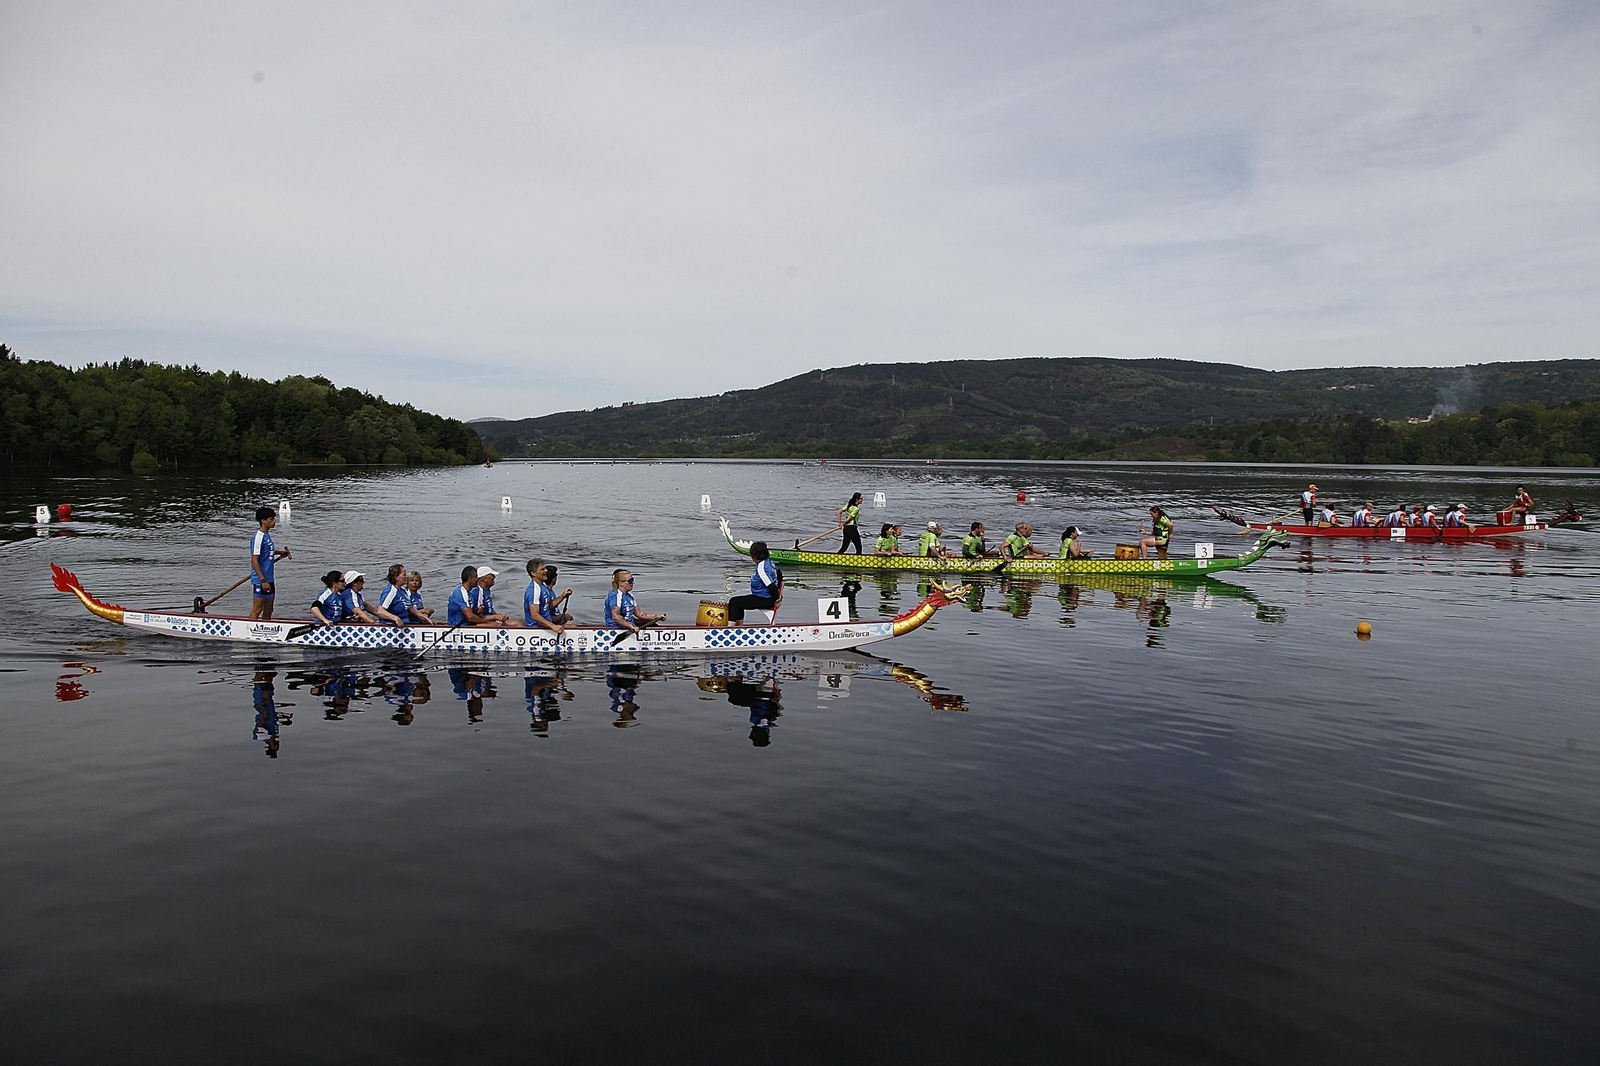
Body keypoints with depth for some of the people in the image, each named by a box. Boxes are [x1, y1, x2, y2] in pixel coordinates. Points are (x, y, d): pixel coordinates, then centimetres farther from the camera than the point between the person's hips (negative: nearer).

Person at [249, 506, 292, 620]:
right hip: (260, 580, -9)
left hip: (269, 579, 9)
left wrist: (280, 553, 22)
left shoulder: (267, 534, 11)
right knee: (257, 609, -4)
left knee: (268, 610, 13)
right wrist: (263, 580, -22)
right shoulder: (258, 537, -16)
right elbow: (254, 561, -19)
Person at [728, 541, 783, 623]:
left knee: (733, 602, -5)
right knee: (739, 601, 23)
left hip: (765, 600, -10)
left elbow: (772, 587, -26)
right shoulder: (770, 562, 6)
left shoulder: (761, 568, -23)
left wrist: (776, 600, -15)